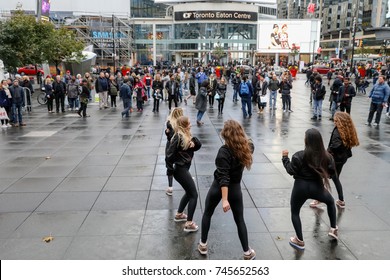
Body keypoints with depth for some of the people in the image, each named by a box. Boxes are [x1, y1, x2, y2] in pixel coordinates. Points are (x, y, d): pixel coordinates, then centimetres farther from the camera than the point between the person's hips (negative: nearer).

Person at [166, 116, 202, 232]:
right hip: (180, 170, -10)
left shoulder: (187, 136, 7)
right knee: (194, 195, -5)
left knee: (189, 193, 24)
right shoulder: (178, 137, -21)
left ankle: (179, 214, 40)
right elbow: (169, 155, -22)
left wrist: (194, 141, -15)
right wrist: (170, 170, -15)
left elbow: (198, 146, 5)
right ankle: (189, 224, 0)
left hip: (184, 168, 10)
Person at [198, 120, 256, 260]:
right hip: (235, 188, 4)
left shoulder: (224, 151, -25)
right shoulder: (247, 147, -10)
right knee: (240, 220, 17)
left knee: (207, 214, 21)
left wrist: (224, 200, -30)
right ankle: (247, 252, 24)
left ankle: (203, 245, 31)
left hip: (219, 187, -3)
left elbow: (223, 178, -28)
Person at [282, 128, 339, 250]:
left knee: (295, 212, 19)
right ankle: (333, 229, 37)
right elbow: (332, 171, 3)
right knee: (331, 202, 34)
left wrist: (285, 158, 1)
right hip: (317, 187, 3)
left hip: (301, 187, -3)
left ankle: (300, 241, 21)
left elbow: (291, 171, -10)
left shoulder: (299, 156, -17)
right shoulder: (326, 155, -7)